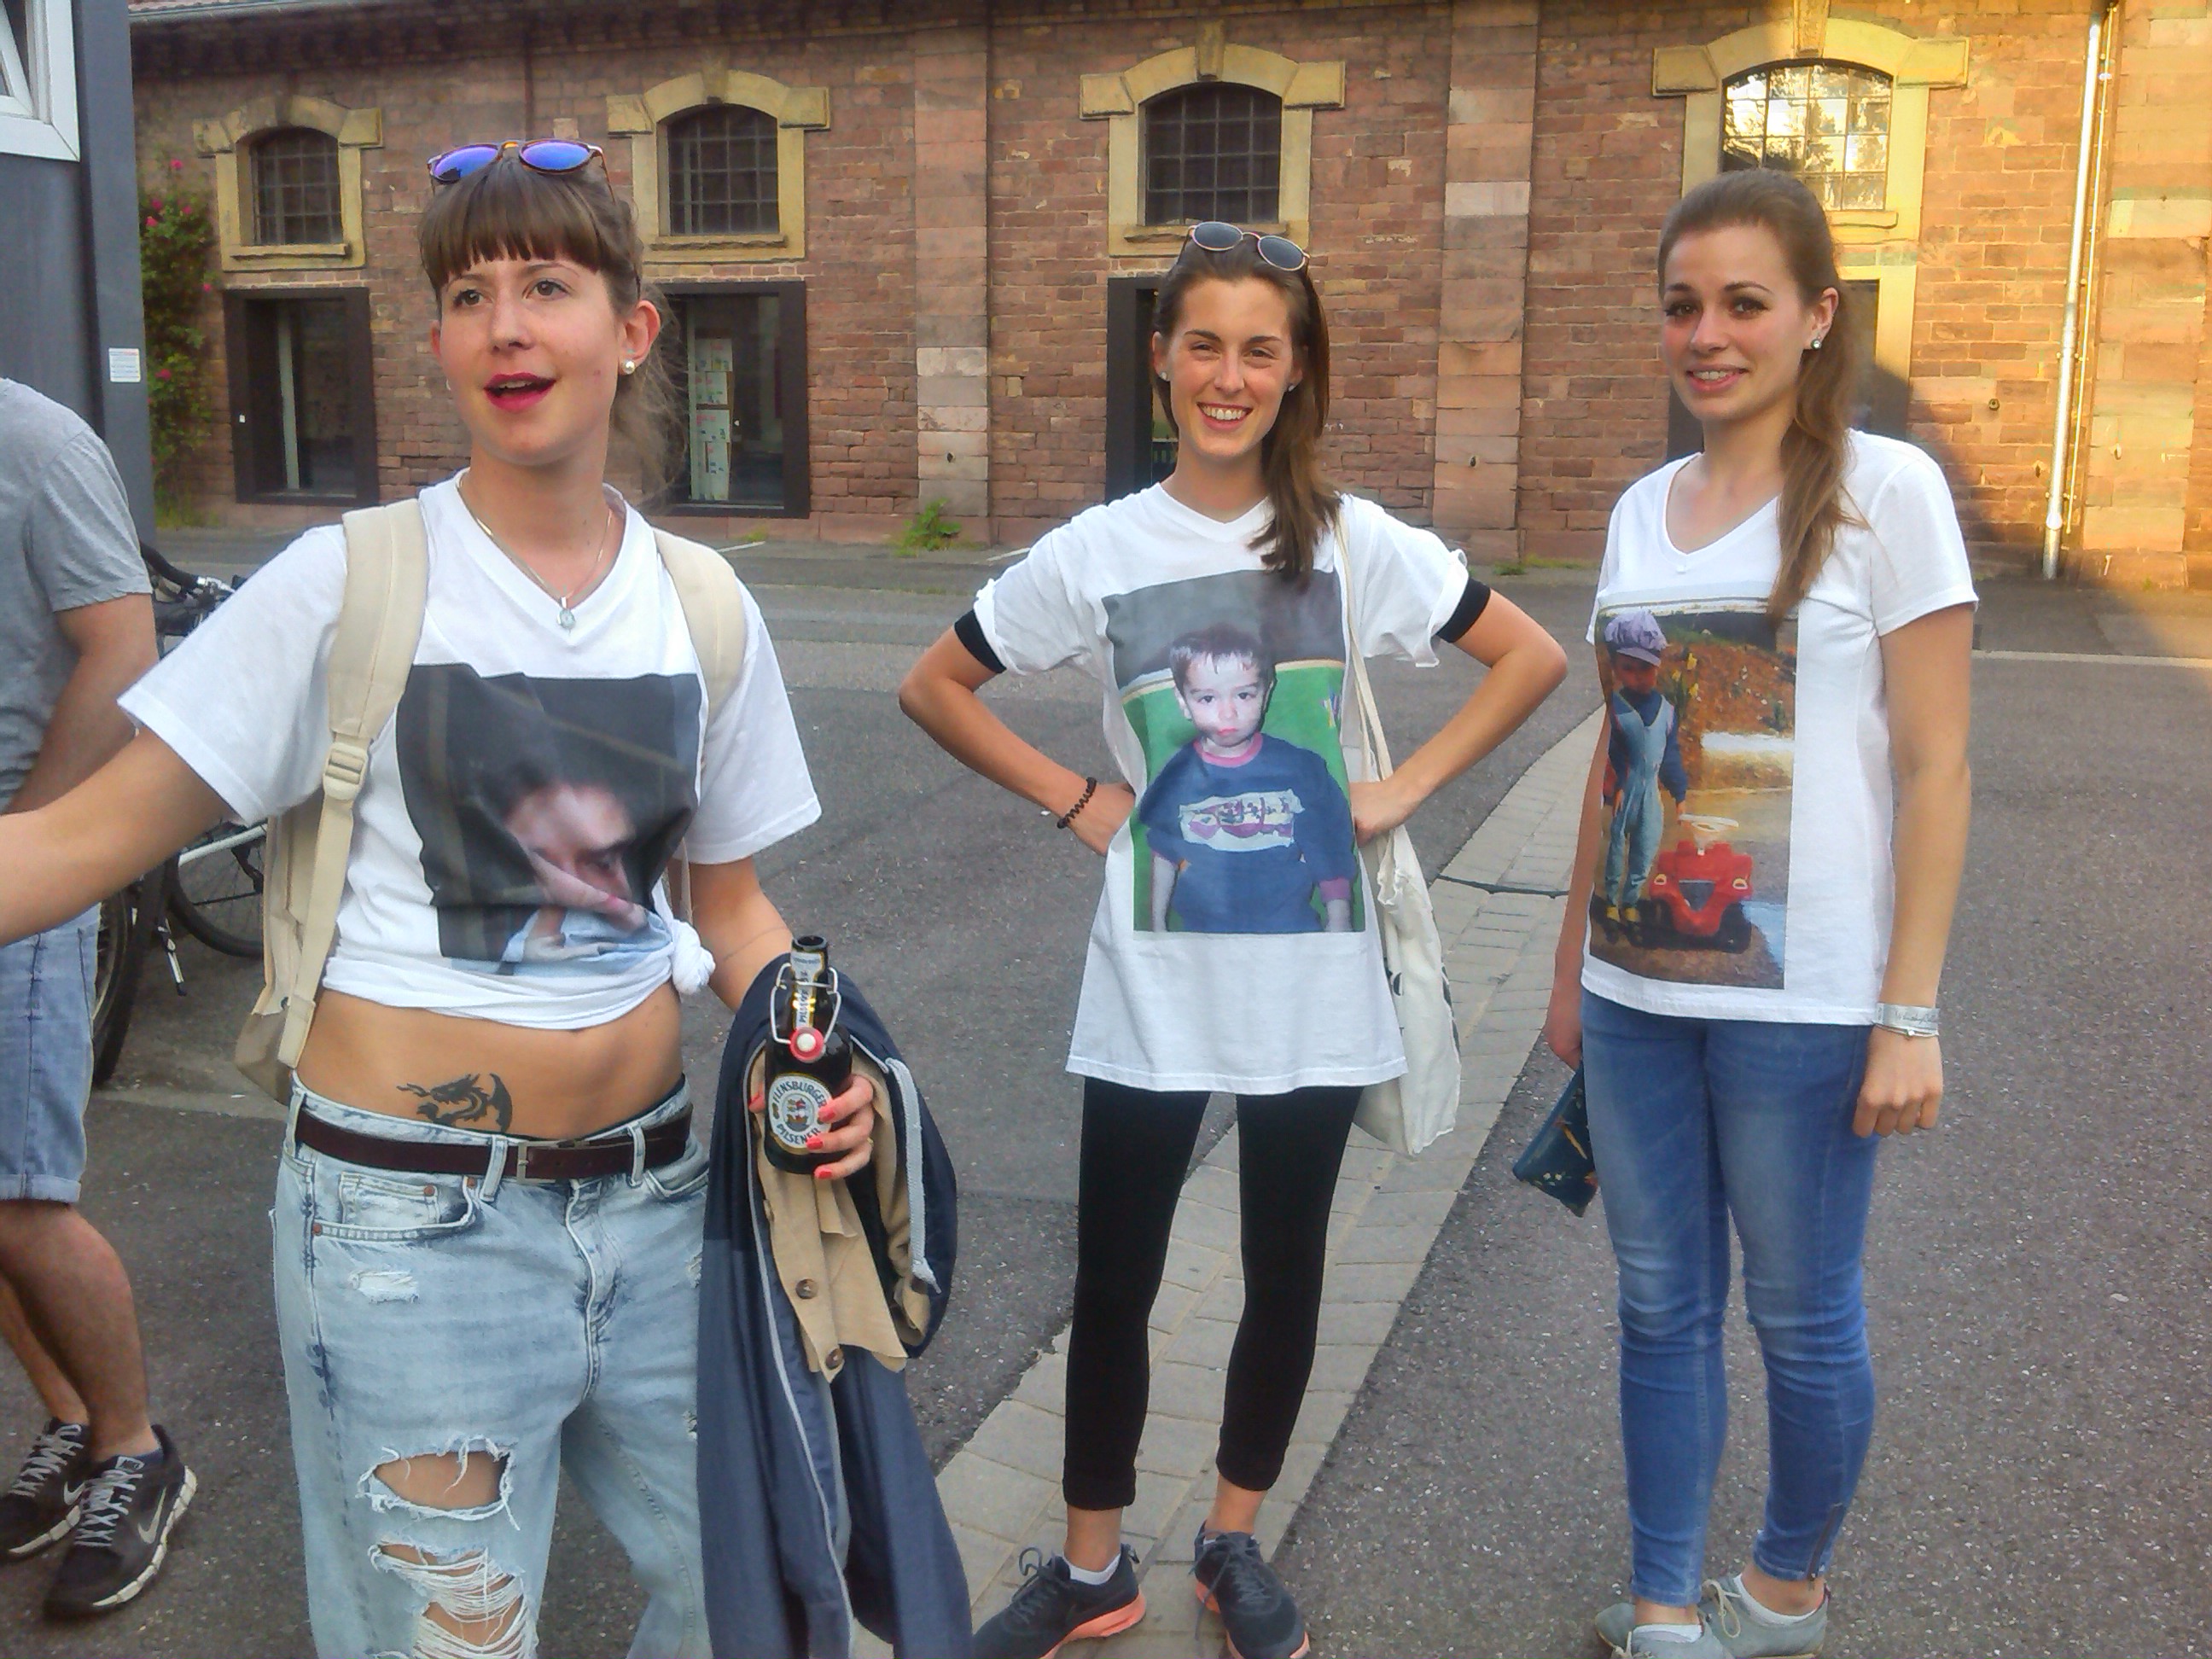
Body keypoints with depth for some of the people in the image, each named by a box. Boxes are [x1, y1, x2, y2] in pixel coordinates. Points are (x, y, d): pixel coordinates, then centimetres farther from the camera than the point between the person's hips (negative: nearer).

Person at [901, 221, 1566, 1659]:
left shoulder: (1355, 541, -3)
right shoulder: (1096, 552, -3)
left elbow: (1535, 657, 3)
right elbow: (935, 688, 6)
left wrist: (1403, 788, -5)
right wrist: (1073, 799, -3)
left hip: (1315, 981, 0)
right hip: (1152, 983, 0)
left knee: (1286, 1269, 13)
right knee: (1114, 1277, 8)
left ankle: (1236, 1543, 35)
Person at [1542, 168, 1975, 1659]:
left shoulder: (1884, 491, -8)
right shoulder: (1643, 508, 8)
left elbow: (1935, 768, -10)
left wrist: (1911, 1015, -13)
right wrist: (1574, 964, 13)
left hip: (1802, 1000, -5)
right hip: (1640, 989, 5)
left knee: (1801, 1314, 10)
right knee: (1662, 1307, 12)